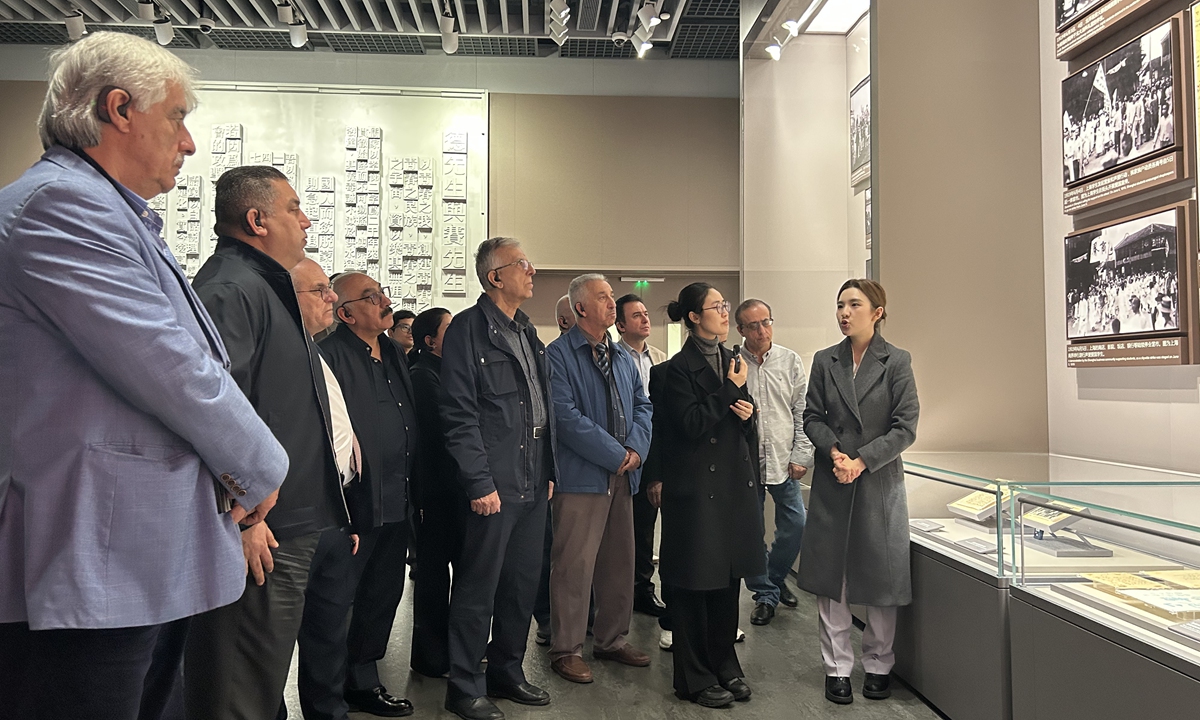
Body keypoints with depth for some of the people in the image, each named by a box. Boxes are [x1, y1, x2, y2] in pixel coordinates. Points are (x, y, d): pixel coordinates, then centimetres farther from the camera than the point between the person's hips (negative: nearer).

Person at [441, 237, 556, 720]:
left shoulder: (527, 332, 16)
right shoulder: (469, 329, -9)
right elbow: (459, 415, -14)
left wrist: (548, 471, 16)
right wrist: (480, 482, -16)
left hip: (534, 483, 8)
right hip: (494, 485, -8)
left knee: (524, 584, 15)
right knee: (478, 589, 3)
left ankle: (507, 672, 31)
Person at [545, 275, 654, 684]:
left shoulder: (623, 356, 15)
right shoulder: (559, 354, -8)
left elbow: (642, 405, 14)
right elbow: (566, 416, -16)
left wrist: (636, 447, -5)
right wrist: (615, 454, -15)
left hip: (623, 474, 7)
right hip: (582, 475, -7)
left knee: (620, 562, 14)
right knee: (574, 565, -2)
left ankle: (613, 639, 29)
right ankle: (567, 649, 12)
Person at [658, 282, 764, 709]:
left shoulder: (732, 361, 12)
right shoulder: (679, 368, -10)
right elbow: (692, 425, -18)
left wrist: (748, 411, -4)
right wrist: (731, 390, -14)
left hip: (735, 484, 7)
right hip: (696, 488, -7)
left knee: (728, 579, 15)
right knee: (694, 584, 3)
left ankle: (724, 665, 29)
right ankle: (695, 678, 16)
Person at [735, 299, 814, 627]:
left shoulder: (790, 361, 4)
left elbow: (803, 412, 5)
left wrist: (800, 456, 0)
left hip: (784, 461, 2)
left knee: (795, 526, 2)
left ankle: (775, 577, 29)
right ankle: (765, 593, 22)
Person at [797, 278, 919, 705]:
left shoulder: (896, 362, -2)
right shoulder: (824, 361, 5)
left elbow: (905, 427, -6)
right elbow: (812, 417, 4)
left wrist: (861, 460, -15)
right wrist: (834, 452, -14)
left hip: (880, 482, -2)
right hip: (832, 484, 2)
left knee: (881, 576, 7)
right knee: (831, 575, 5)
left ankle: (878, 666, 24)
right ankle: (837, 668, 16)